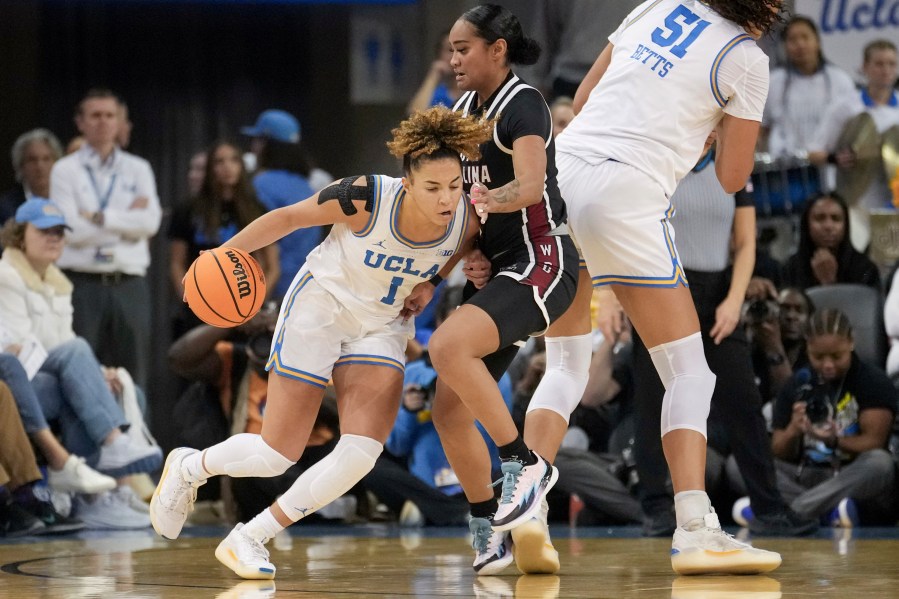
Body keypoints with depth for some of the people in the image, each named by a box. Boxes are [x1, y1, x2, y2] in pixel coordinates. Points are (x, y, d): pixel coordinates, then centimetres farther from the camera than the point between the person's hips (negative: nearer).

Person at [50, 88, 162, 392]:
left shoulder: (138, 170, 13)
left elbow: (150, 222, -2)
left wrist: (99, 218, -7)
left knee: (132, 376, 2)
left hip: (129, 285, 3)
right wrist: (127, 217, -2)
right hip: (83, 284, -3)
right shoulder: (65, 170, 4)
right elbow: (71, 229, -8)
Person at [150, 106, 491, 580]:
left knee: (362, 452, -16)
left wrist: (433, 280, -6)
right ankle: (188, 467, 29)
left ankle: (247, 540, -1)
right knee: (277, 455, -4)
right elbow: (288, 217, -14)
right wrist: (224, 253, -16)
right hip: (320, 306, -4)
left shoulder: (466, 220, -17)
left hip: (382, 327, 4)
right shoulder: (366, 198, -29)